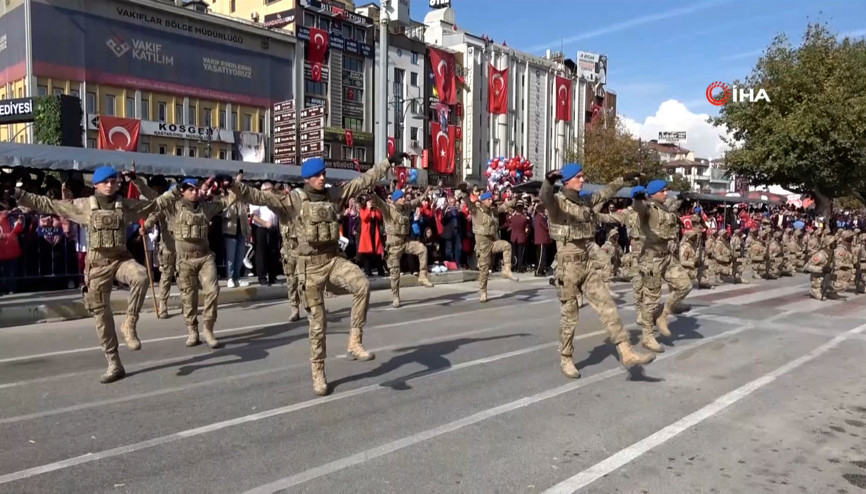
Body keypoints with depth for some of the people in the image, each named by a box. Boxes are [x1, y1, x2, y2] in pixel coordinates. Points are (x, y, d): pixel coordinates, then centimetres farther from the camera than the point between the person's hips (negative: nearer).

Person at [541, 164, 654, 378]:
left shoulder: (584, 201, 10)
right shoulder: (557, 201, -11)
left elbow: (605, 193, 30)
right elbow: (545, 197, -36)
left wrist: (624, 179, 37)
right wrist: (549, 180, -56)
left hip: (588, 264, 6)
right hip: (568, 265, -6)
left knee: (607, 307, -2)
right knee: (569, 316, 5)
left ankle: (626, 353, 0)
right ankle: (566, 359, 22)